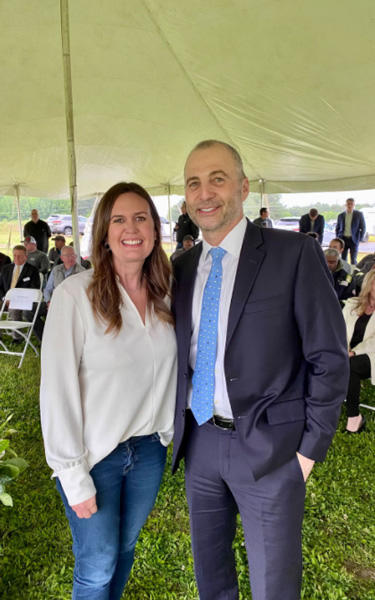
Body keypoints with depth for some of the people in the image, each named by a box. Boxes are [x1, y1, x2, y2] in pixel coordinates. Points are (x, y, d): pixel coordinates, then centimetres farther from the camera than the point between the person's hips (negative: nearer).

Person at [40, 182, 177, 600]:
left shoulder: (164, 295, -2)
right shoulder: (75, 294, -19)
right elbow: (58, 389, -17)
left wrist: (170, 430, 4)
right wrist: (73, 475, -14)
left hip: (149, 448, 5)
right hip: (95, 456, -4)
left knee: (125, 547, 25)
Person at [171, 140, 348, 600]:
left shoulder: (295, 255, -12)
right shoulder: (182, 267, 4)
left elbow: (330, 359, -10)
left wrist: (310, 447, -10)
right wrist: (180, 429, 7)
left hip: (269, 448, -4)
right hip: (199, 440, 5)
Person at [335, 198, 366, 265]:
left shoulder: (359, 214, 0)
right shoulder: (341, 215, 7)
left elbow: (363, 227, 3)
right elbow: (337, 228, 16)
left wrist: (360, 239, -4)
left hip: (354, 240, -2)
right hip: (343, 239, 2)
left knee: (353, 259, -5)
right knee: (343, 259, 2)